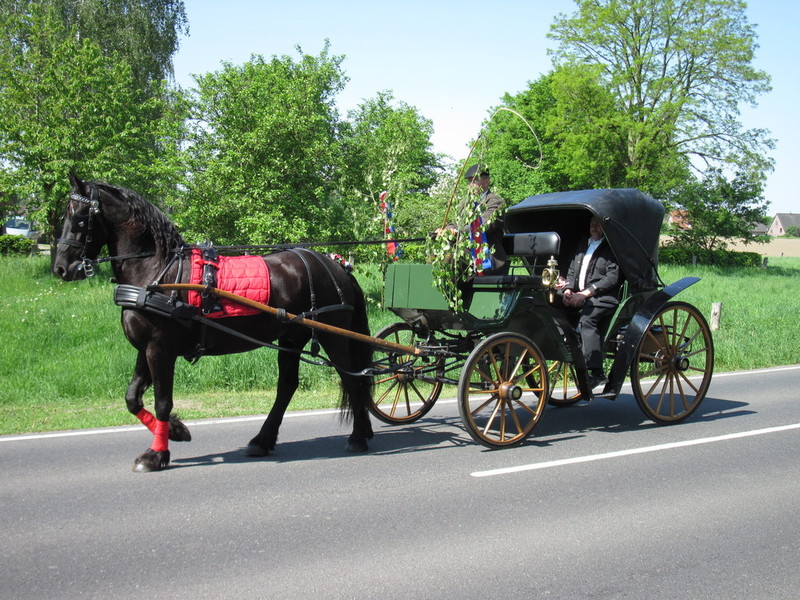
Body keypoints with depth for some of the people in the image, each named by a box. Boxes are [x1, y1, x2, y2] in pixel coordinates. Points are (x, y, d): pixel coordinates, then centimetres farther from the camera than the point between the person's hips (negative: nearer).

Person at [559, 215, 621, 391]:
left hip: (602, 299, -7)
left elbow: (613, 278, -10)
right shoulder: (583, 246, 25)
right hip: (578, 297, 7)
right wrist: (568, 290, 0)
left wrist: (585, 293, -17)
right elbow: (572, 272, 23)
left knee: (586, 320, -33)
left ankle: (596, 373, -34)